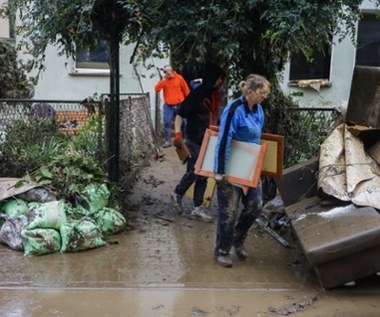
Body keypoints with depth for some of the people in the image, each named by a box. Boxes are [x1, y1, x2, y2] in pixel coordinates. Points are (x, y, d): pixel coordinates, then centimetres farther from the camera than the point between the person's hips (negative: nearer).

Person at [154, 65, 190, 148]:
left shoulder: (179, 78, -3)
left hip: (180, 105, -1)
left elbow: (186, 90, 2)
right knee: (167, 123, -6)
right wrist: (162, 80, -20)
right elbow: (156, 89, -11)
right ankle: (167, 141, 0)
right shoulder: (163, 80, 2)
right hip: (168, 106, 1)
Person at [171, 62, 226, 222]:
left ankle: (198, 208, 17)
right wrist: (178, 133, -25)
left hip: (206, 141, 8)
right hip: (194, 141, -8)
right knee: (194, 172, 1)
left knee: (203, 174, 9)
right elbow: (180, 114, -16)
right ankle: (177, 194, 27)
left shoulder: (212, 95, 7)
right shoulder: (196, 95, -16)